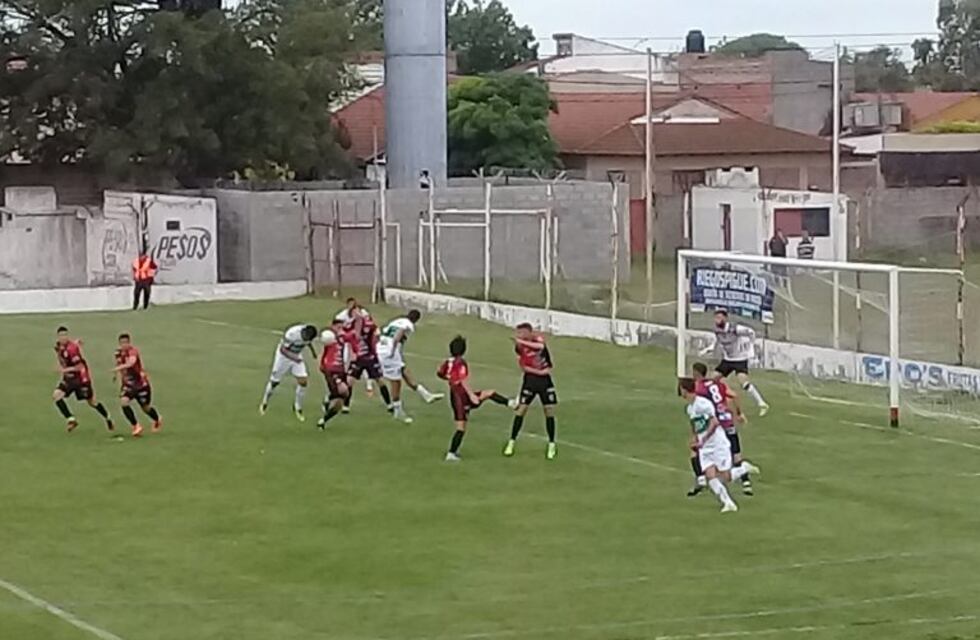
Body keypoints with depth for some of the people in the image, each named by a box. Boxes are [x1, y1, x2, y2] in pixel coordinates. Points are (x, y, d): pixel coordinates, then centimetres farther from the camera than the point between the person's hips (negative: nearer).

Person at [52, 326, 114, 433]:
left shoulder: (71, 349, -27)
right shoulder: (58, 346, -3)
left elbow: (79, 367, -25)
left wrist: (65, 370, -23)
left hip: (80, 377, -7)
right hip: (69, 378, 7)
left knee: (92, 402, 7)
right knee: (56, 396, -12)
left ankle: (108, 419, 29)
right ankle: (71, 420, -9)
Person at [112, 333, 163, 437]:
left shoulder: (133, 351, -24)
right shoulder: (119, 353, -1)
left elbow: (131, 362, -46)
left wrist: (119, 368, -60)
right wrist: (116, 374, 7)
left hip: (141, 383, -5)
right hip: (128, 384, 5)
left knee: (146, 408, 9)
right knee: (124, 402, -22)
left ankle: (157, 420, 43)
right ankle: (136, 426, -12)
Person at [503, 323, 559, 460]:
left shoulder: (538, 339, -13)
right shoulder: (519, 347, -7)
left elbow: (540, 346, -38)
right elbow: (523, 366, -8)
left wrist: (522, 341, -40)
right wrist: (538, 371, -19)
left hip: (545, 379, -1)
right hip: (530, 378, 1)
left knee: (549, 411, -1)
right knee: (521, 410, -4)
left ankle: (552, 445, 10)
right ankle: (512, 442, 5)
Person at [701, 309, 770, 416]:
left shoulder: (734, 328, -24)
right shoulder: (717, 330, -4)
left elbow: (750, 332, -12)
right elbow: (717, 343, 14)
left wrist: (751, 349, -12)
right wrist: (707, 350, -2)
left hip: (740, 359, -7)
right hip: (727, 359, 7)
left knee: (744, 381, -24)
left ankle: (762, 404, -18)